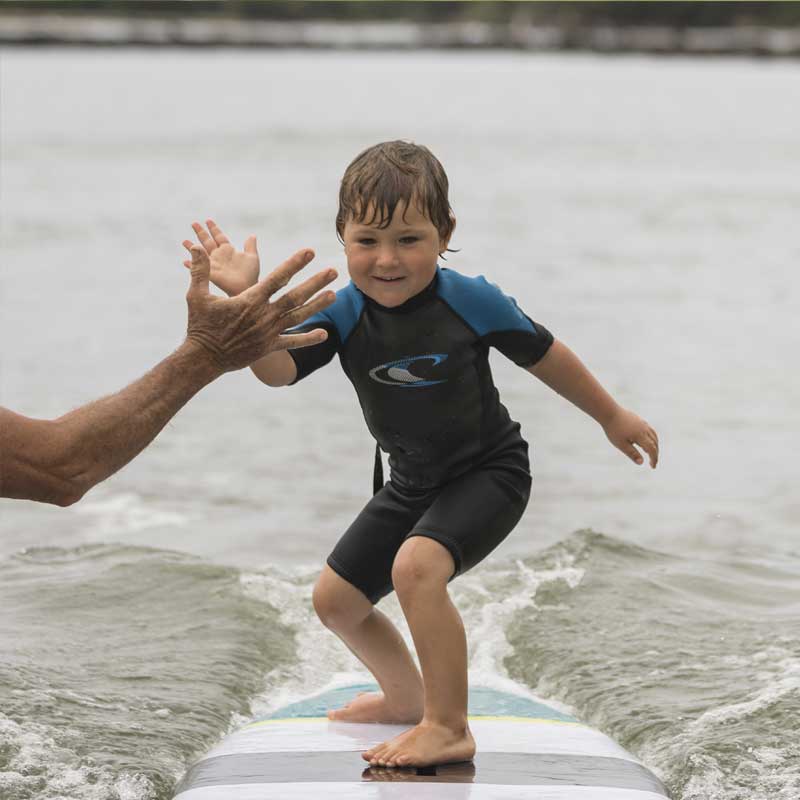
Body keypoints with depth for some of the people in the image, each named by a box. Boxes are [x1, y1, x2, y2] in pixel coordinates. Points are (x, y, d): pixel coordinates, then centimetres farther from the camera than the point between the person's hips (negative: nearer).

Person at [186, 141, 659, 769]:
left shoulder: (470, 302, -21)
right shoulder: (345, 314, -14)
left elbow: (544, 356, -6)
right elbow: (277, 369, -28)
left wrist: (613, 418, 6)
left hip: (490, 471, -6)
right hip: (414, 483, 6)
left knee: (418, 566, -32)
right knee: (336, 599, 13)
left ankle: (449, 727, -21)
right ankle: (407, 697, 40)